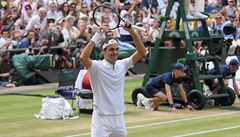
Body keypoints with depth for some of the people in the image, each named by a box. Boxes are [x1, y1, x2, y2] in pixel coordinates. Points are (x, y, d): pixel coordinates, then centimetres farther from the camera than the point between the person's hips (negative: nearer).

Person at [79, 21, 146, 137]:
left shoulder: (122, 65, 8)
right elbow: (83, 58, -27)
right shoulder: (97, 66, -8)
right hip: (101, 119, -6)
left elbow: (141, 52, 6)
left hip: (119, 118, 6)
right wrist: (96, 37, -24)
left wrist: (132, 31, -5)